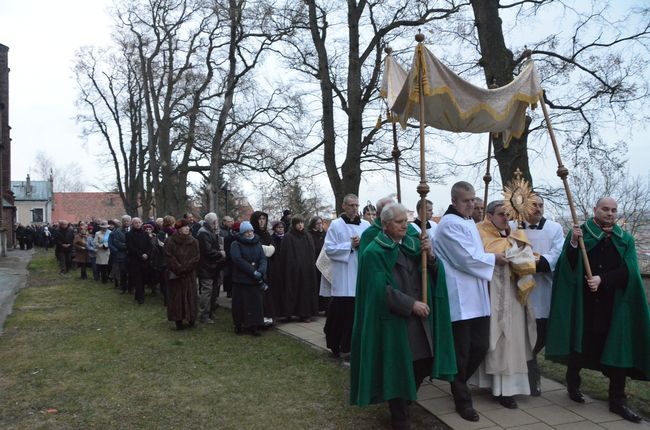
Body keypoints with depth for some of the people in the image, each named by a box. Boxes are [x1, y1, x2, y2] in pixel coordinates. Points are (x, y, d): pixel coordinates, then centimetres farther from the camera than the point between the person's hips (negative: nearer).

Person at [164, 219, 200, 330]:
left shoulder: (193, 242, 0)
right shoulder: (169, 241, -2)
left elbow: (196, 258, -6)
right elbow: (170, 258, -7)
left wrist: (184, 268, -13)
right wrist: (179, 269, -13)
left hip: (189, 275, 1)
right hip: (175, 274, -1)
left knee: (190, 296, 4)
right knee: (176, 297, 4)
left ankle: (191, 319, 11)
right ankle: (178, 320, 11)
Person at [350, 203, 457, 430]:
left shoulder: (414, 244, 9)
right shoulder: (374, 252, -10)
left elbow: (433, 275, 7)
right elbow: (381, 289, -17)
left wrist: (430, 256, -13)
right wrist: (411, 304, -20)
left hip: (420, 318, 6)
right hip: (394, 320, -6)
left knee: (423, 364, 11)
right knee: (398, 370, 3)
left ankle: (405, 401, 37)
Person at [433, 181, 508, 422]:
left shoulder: (468, 222, 18)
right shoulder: (450, 224, -13)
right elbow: (467, 258, -17)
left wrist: (490, 259, 9)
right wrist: (494, 259, -4)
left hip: (475, 296, 9)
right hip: (459, 298, -9)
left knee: (480, 346, 10)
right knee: (461, 352, 1)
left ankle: (459, 383, 31)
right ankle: (462, 399, 15)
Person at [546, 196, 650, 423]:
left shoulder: (625, 239, 7)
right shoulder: (579, 232, 0)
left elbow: (628, 272, -3)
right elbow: (567, 266, -9)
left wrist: (602, 279, -18)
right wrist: (573, 243, -26)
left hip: (615, 303, 2)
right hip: (582, 301, -2)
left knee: (617, 348, 1)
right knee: (578, 343, 6)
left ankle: (618, 400, 10)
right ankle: (573, 383, 30)